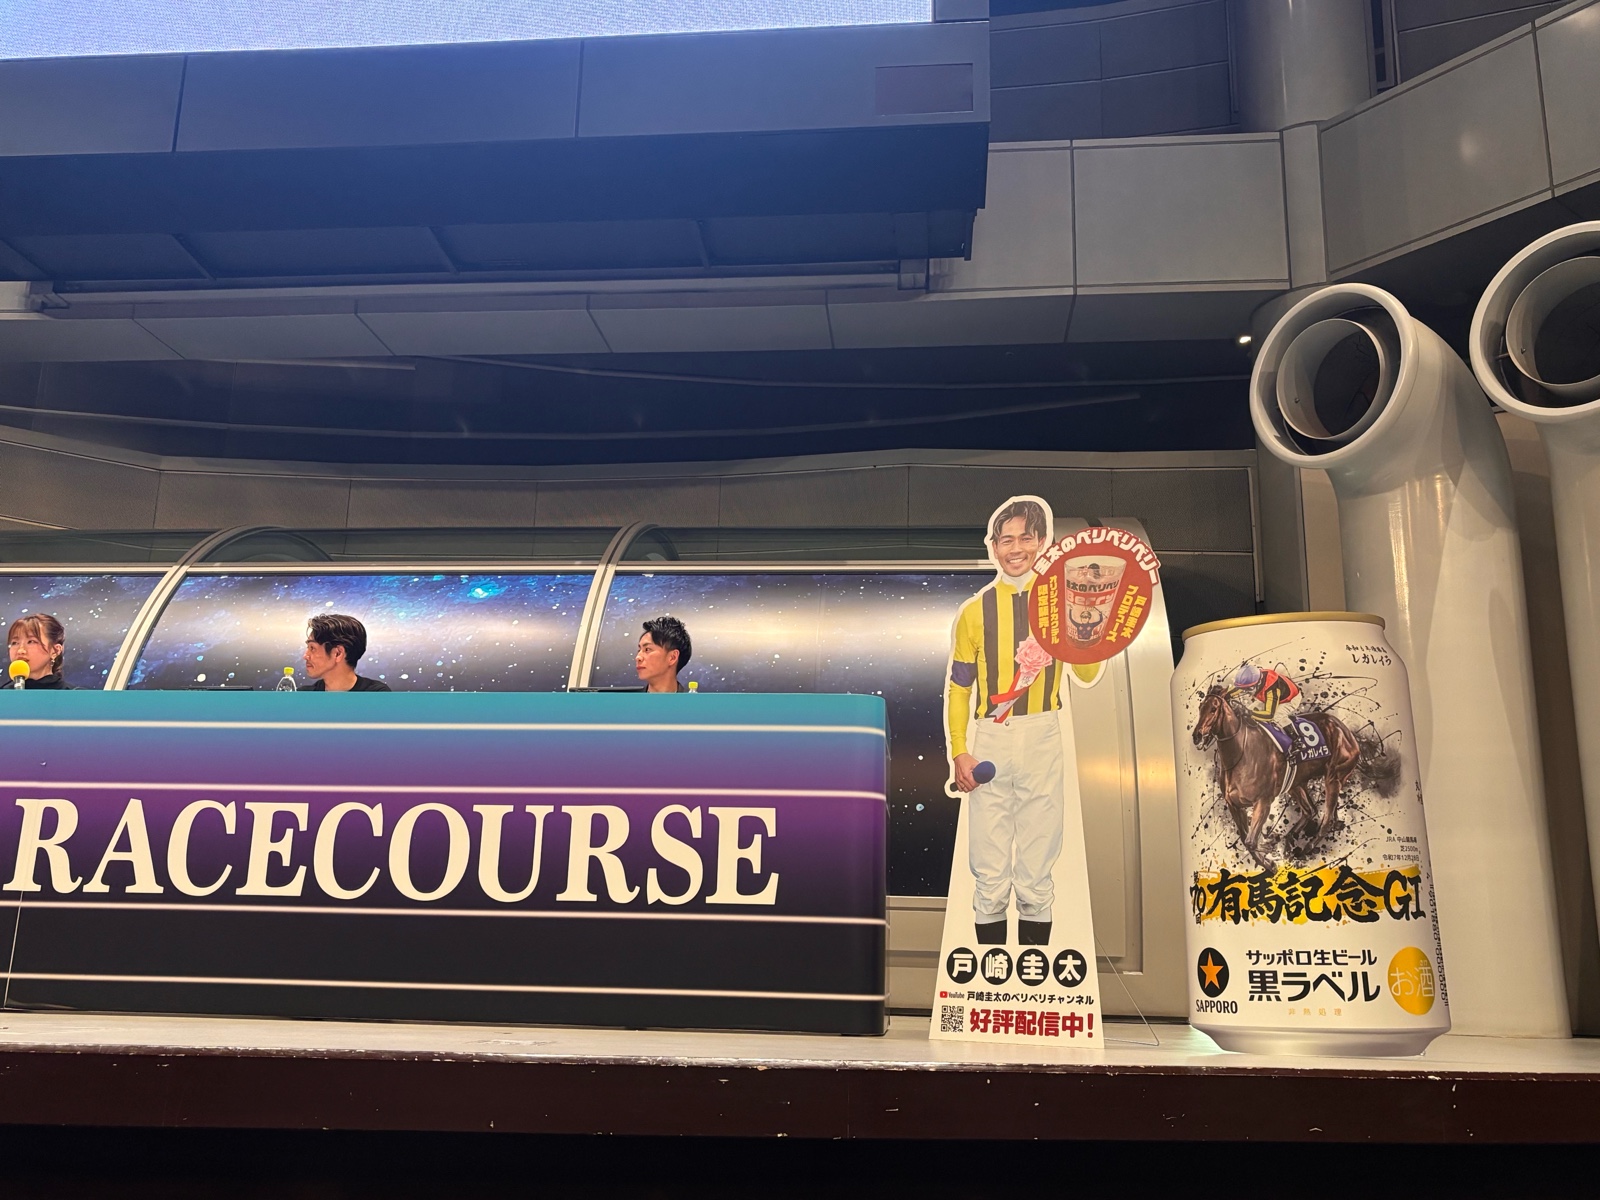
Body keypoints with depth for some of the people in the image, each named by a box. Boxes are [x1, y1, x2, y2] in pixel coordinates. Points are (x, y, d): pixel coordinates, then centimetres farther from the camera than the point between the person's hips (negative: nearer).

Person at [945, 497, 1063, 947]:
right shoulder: (975, 611, 7)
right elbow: (957, 688, 8)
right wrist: (959, 752, -3)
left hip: (1043, 745, 0)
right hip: (989, 746, 0)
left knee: (1036, 878, 5)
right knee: (990, 878, 3)